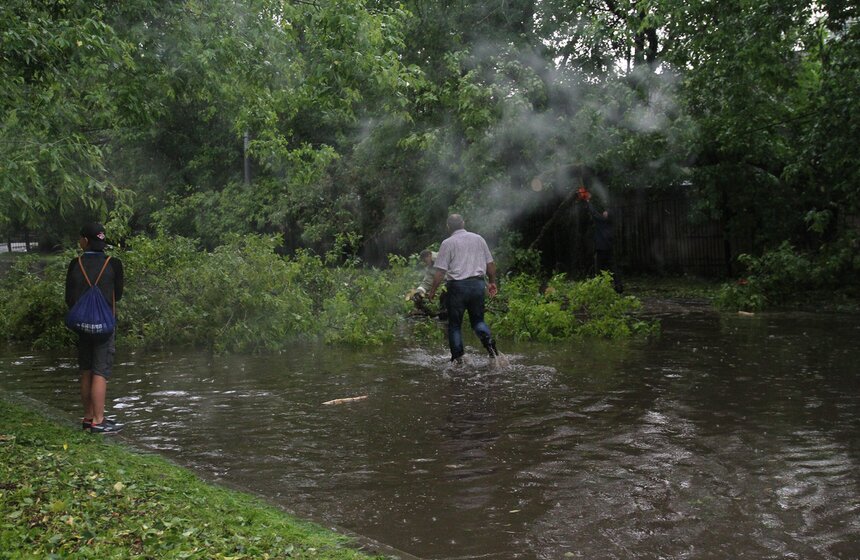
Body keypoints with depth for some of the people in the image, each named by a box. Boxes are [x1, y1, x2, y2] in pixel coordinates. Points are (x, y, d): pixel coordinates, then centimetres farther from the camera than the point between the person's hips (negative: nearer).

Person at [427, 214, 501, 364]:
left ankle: (457, 358, 6)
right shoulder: (478, 239, 9)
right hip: (478, 284, 4)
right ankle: (488, 339, -12)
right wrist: (492, 282, 24)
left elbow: (440, 271, -8)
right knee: (478, 319, 16)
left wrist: (432, 291, 0)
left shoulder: (448, 243, -3)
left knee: (454, 324, 7)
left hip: (457, 285, -3)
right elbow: (490, 264, 12)